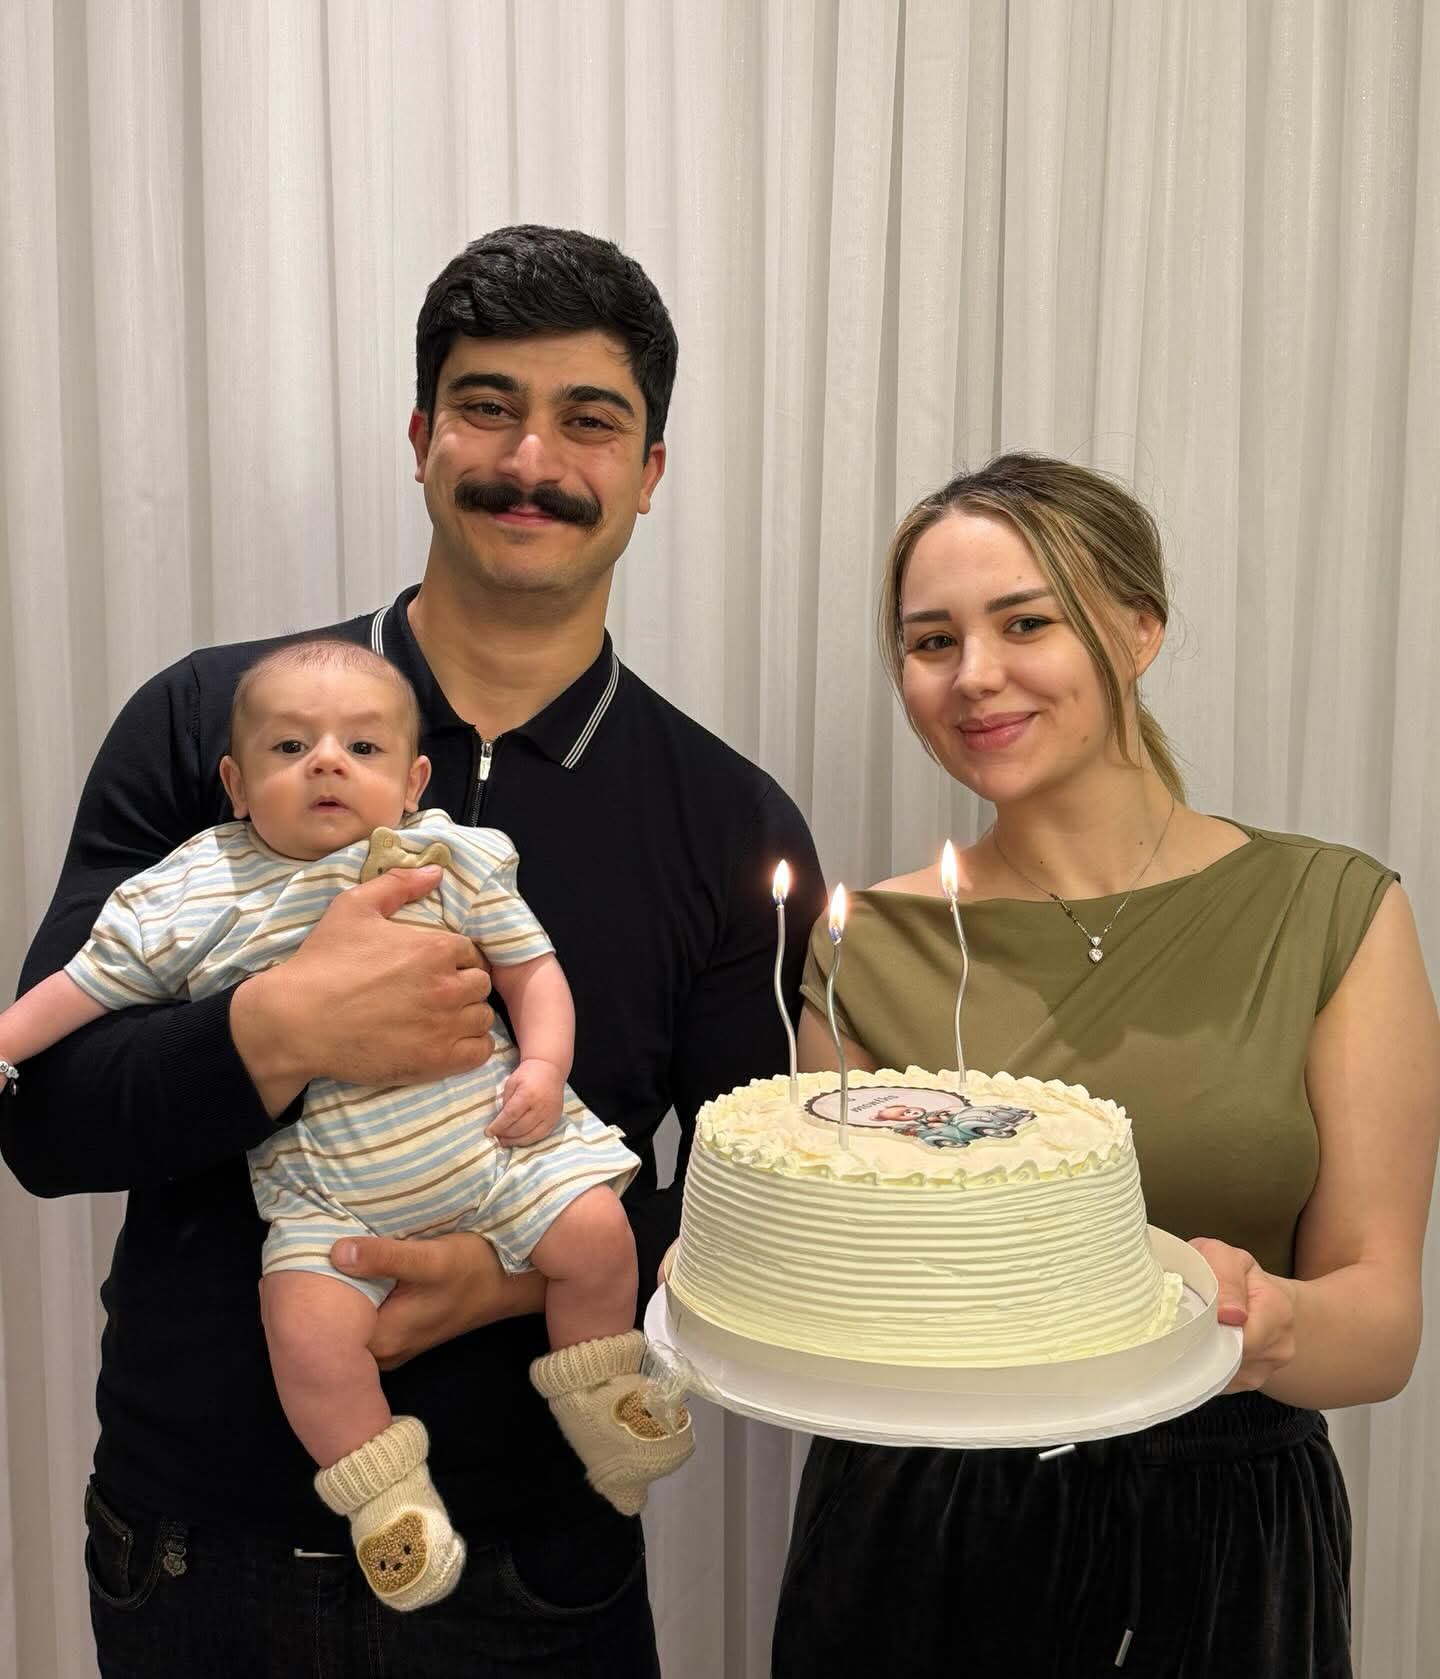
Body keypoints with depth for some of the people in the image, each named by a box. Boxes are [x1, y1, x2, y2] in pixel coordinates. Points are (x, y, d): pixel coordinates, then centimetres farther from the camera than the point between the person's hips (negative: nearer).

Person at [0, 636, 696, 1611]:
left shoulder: (453, 858, 1)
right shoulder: (194, 898, -1)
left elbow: (531, 970, 5)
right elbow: (85, 985, 7)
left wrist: (543, 1066, -9)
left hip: (490, 1130, 1)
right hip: (326, 1185, 0)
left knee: (596, 1232, -12)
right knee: (306, 1325, -19)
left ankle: (601, 1403, 18)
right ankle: (387, 1496, 7)